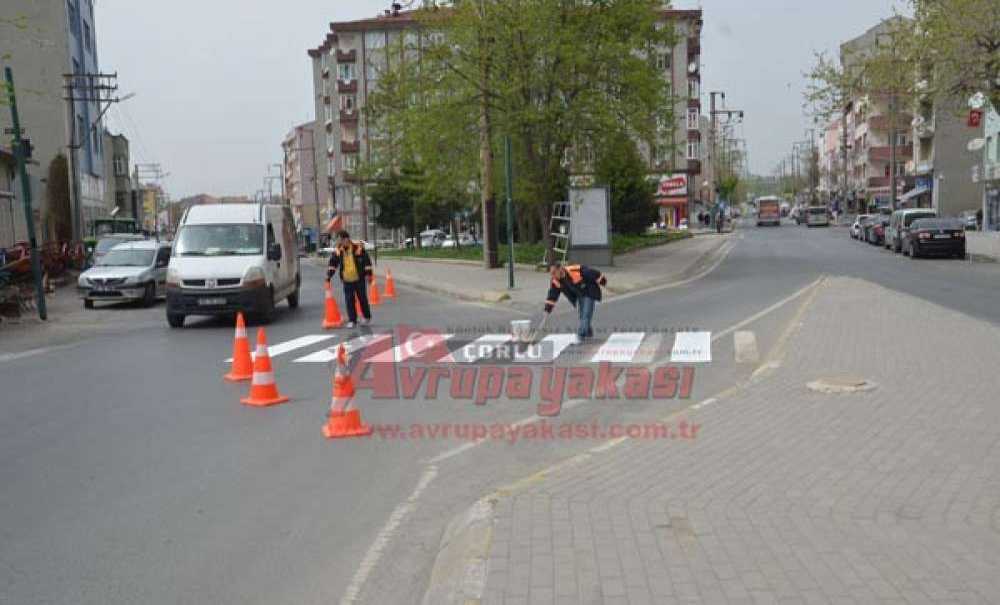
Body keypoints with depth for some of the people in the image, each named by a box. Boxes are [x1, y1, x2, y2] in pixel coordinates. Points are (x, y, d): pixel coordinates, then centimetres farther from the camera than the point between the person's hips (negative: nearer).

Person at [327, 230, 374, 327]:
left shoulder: (358, 247, -9)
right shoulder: (337, 251, 0)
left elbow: (366, 261, -5)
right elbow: (332, 264, 6)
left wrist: (369, 274, -6)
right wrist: (328, 276, 0)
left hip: (359, 279, -3)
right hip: (347, 280, 3)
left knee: (362, 298, 8)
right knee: (349, 301, 1)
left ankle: (367, 317, 28)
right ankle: (352, 320, 10)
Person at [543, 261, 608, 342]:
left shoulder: (576, 270, -36)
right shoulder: (555, 281, -15)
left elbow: (592, 273, -23)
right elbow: (552, 294, -3)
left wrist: (601, 280, -9)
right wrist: (548, 308, -5)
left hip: (590, 293, -7)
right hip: (579, 295, 7)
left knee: (586, 315, -12)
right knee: (582, 316, 13)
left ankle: (581, 335, -11)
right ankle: (588, 333, 32)